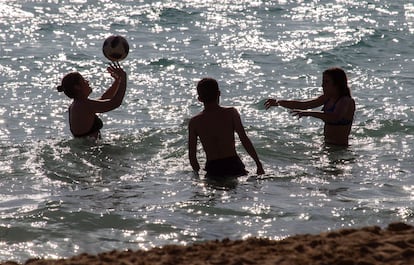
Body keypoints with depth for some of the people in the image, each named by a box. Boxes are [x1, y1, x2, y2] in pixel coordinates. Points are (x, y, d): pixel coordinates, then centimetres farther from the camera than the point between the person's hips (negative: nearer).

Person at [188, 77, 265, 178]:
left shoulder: (194, 122, 2)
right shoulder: (231, 113, -1)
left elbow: (192, 156, 3)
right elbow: (245, 140, -7)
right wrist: (259, 165, -2)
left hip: (213, 171, 0)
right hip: (234, 167, 0)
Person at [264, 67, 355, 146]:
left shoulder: (347, 101, -15)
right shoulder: (327, 98, 12)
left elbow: (335, 117, -36)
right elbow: (302, 105, 14)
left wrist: (308, 113, -41)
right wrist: (278, 103, 4)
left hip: (339, 148, -9)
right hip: (327, 145, 9)